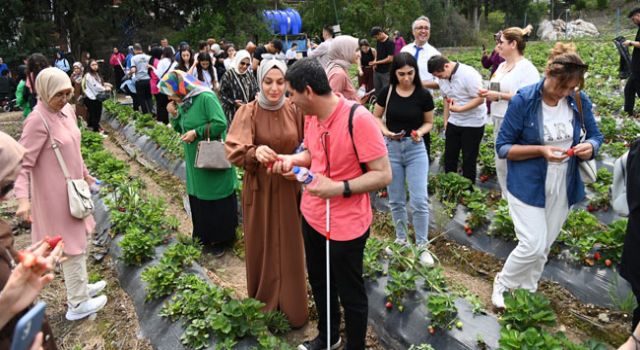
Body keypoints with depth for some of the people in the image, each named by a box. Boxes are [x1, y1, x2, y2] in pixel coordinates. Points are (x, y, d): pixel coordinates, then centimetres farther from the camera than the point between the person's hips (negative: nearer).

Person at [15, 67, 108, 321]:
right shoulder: (37, 121, -24)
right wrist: (23, 199, -35)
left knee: (79, 240, 22)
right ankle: (78, 304, 20)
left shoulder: (67, 110, 1)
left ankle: (80, 287, 42)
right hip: (56, 194, -8)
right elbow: (23, 163, -25)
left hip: (72, 188, 8)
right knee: (73, 246, 4)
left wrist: (84, 174, 24)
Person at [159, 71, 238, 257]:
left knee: (215, 202, 4)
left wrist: (196, 133, -21)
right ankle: (204, 237, 30)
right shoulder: (183, 102, 6)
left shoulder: (206, 98, -19)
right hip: (195, 162, 8)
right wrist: (174, 115, -3)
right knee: (198, 201, 15)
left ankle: (220, 239, 19)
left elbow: (221, 123, -24)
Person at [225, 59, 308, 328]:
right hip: (259, 189, -1)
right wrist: (255, 152, -36)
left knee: (289, 246, 11)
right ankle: (264, 305, 29)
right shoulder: (248, 113, -8)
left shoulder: (294, 110, -3)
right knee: (262, 247, 9)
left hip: (288, 187, 2)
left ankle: (292, 307, 29)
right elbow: (233, 151, -16)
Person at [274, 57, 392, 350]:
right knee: (318, 281, 25)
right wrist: (292, 159, -4)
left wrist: (339, 188, -31)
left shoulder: (358, 119, -26)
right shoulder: (310, 117, -2)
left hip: (345, 225, -8)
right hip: (311, 215, 8)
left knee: (350, 293, 13)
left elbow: (383, 174, -23)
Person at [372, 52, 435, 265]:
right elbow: (376, 117, 6)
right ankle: (401, 240, 30)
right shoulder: (387, 92, -4)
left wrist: (420, 132, -17)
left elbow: (429, 122, 4)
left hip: (415, 148, -1)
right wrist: (385, 131, -13)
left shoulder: (423, 95, -7)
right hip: (391, 148, 2)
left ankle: (422, 246, 11)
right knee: (396, 200, 12)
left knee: (419, 200, -5)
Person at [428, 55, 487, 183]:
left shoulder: (468, 74, -21)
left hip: (472, 123, -6)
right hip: (453, 122, 6)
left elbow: (480, 99, -21)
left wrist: (459, 109, -28)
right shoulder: (442, 78, -1)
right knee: (449, 157, 10)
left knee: (469, 159, 4)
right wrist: (446, 120, 12)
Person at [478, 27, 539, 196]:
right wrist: (488, 94, 3)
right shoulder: (502, 66, 15)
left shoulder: (526, 68, -13)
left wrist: (499, 96, -22)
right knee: (501, 166, 16)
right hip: (500, 122, 9)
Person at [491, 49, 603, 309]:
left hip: (563, 189, 5)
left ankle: (527, 291, 36)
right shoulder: (524, 100, -16)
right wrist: (541, 150, -25)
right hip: (528, 187, -4)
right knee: (532, 245, -8)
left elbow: (595, 136, 9)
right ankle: (502, 284, 20)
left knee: (544, 246, 14)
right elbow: (502, 147, -12)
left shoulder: (579, 101, -4)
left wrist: (590, 146, -15)